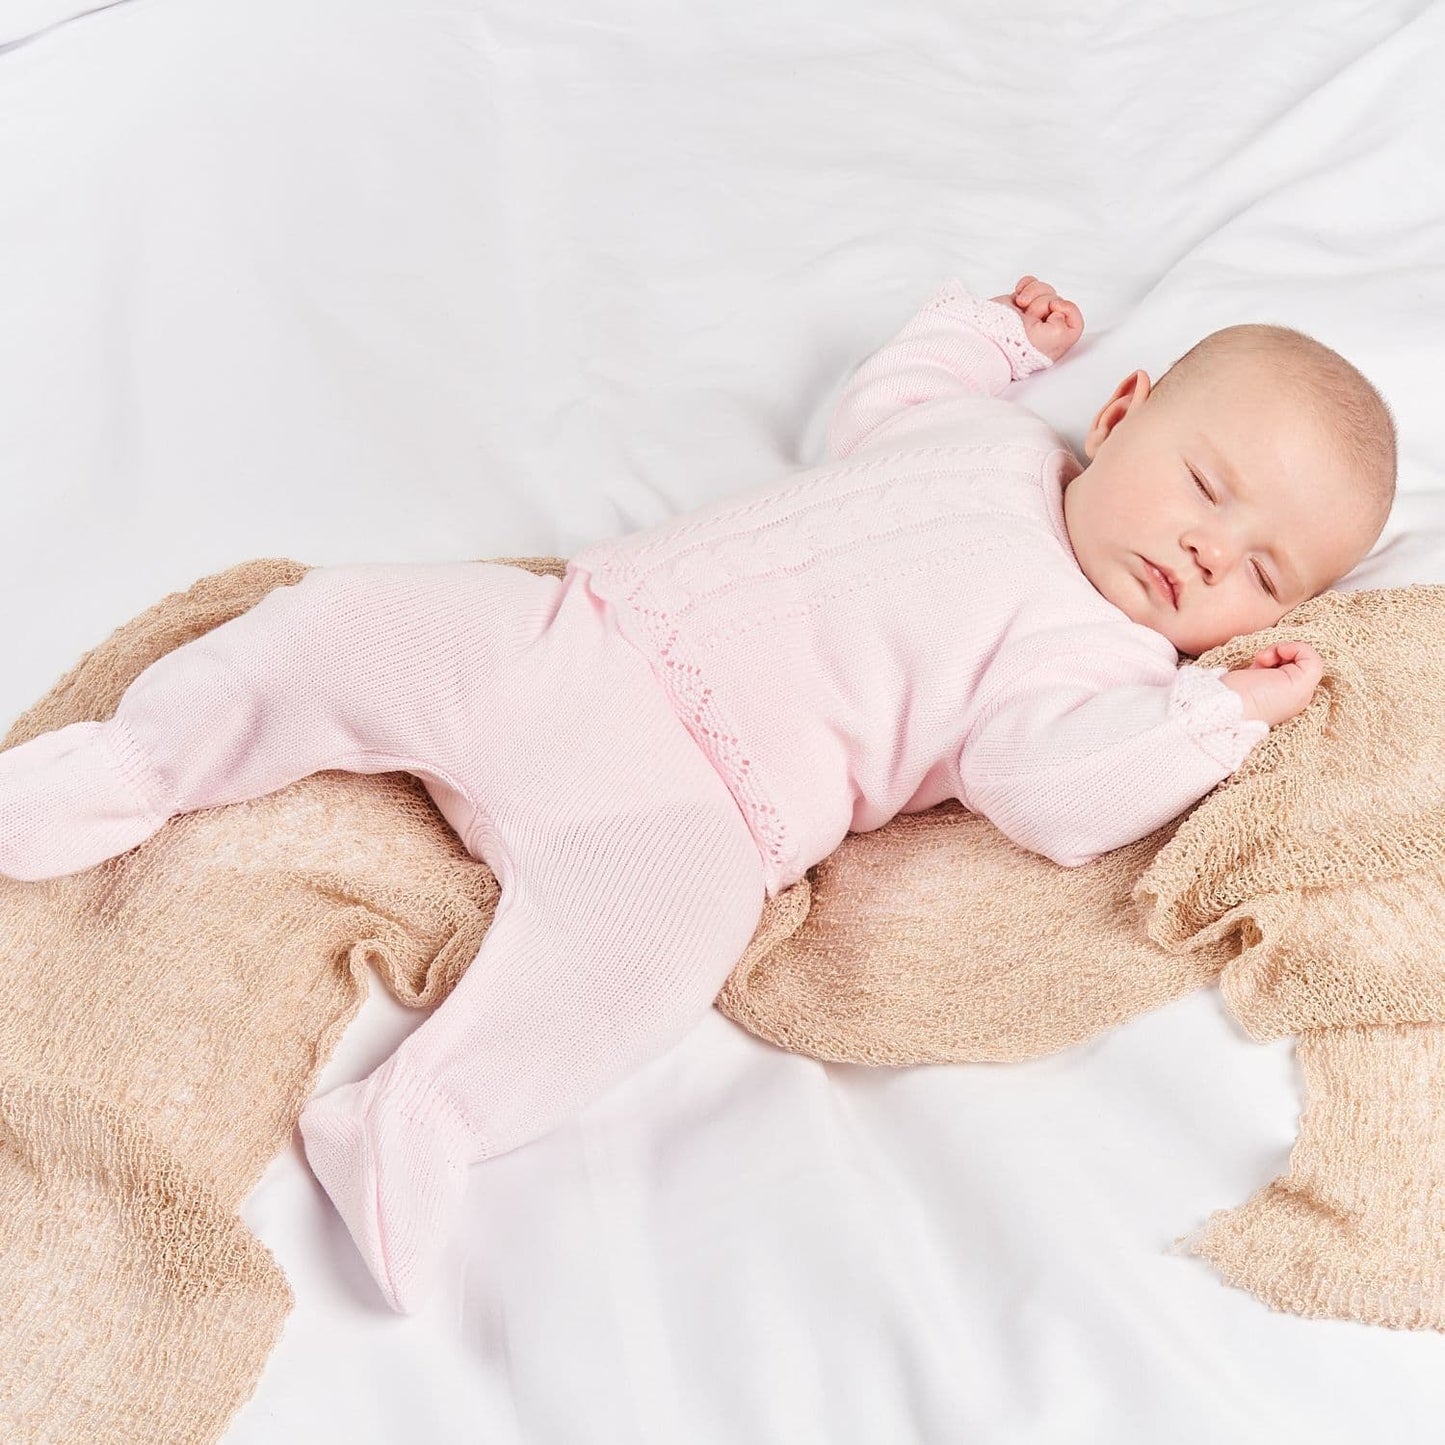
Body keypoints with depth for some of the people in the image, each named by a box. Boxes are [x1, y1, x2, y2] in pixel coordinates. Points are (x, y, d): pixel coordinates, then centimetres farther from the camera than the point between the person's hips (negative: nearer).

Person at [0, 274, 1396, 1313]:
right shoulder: (983, 425, 15)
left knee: (665, 905, -37)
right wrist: (985, 326, 40)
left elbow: (1054, 790, -17)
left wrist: (1220, 717, -16)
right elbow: (866, 412, 34)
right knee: (350, 615, -1)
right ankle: (132, 770, 17)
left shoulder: (1108, 662, 0)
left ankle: (417, 1119, -26)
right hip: (559, 628, 6)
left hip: (693, 797, -5)